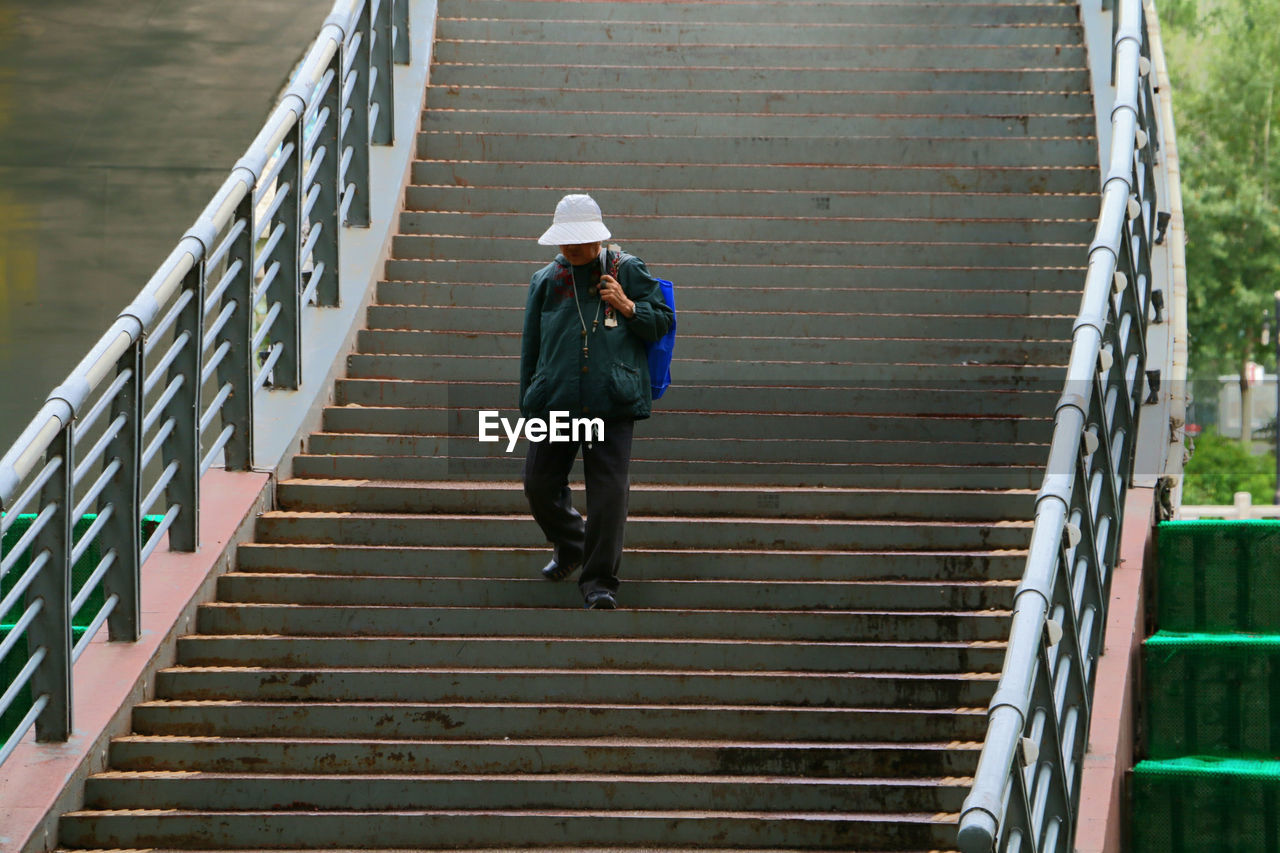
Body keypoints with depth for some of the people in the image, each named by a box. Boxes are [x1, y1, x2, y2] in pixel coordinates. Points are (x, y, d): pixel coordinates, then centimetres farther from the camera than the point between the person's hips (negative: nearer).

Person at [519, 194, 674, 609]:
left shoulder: (627, 271, 7)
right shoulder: (545, 280, 13)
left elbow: (662, 323, 10)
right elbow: (532, 346, 19)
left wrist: (629, 308, -8)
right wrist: (528, 403, 17)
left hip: (612, 403, -3)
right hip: (555, 400, 3)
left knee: (608, 489, -9)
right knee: (539, 485, 5)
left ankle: (599, 581, -2)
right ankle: (569, 546, 35)